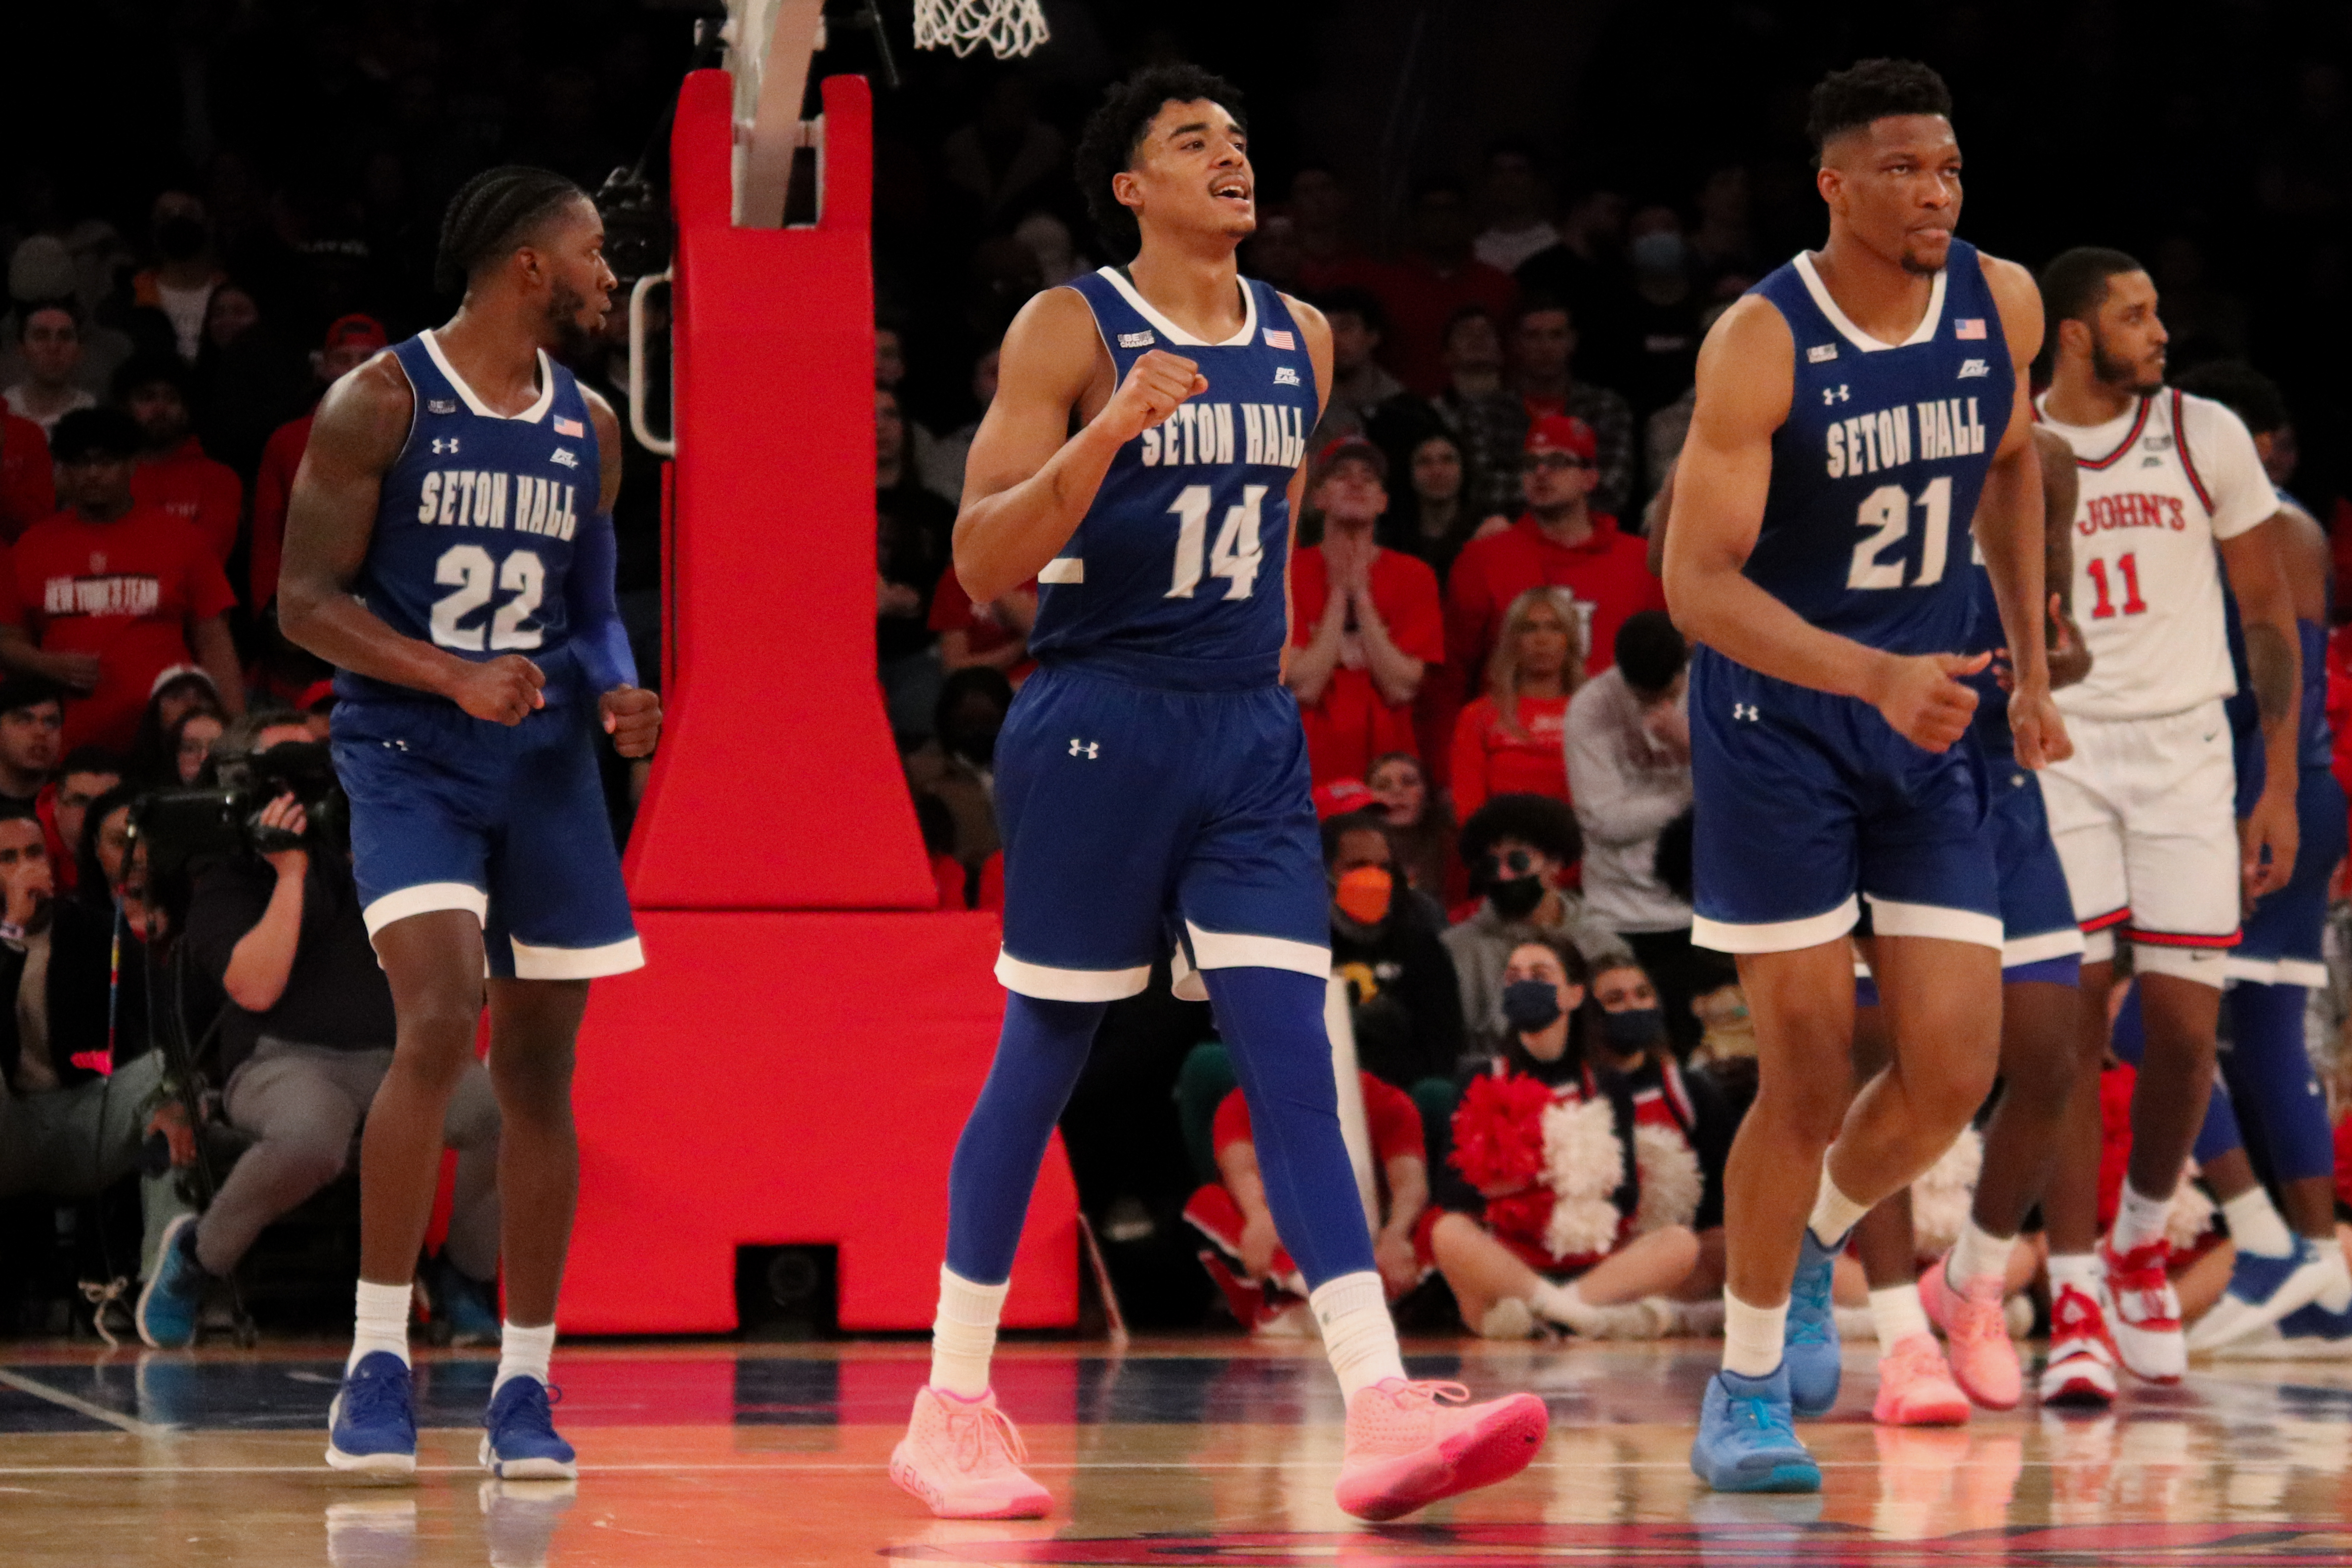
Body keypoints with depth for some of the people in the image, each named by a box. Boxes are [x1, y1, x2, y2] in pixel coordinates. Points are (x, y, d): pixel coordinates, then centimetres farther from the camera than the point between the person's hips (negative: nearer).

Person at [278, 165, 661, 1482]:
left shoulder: (589, 429, 11)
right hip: (409, 755, -6)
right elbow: (307, 599, -8)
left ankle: (525, 1387, 11)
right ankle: (378, 1359, -14)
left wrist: (617, 695, -2)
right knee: (440, 1024, -23)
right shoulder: (381, 405, -6)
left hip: (548, 763, 6)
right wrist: (455, 677, -21)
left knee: (540, 1067, 4)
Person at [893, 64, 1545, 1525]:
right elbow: (984, 564, -13)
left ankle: (1383, 1413, -17)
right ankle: (953, 1407, 16)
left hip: (1250, 737, 5)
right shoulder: (1067, 332, -7)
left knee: (1294, 1061, -6)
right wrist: (1106, 434, -26)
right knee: (1043, 1060, 3)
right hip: (1096, 730, -4)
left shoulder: (1301, 339, 10)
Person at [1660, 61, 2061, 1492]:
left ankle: (1809, 1252, 27)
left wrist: (2031, 672, 13)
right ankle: (1747, 1392, 13)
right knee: (1811, 1077, -5)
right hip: (1779, 721, -5)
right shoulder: (1761, 345, -19)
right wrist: (1878, 678, -36)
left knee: (1956, 1071, -4)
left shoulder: (2003, 306, -3)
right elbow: (1700, 582, -23)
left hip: (1932, 727, 5)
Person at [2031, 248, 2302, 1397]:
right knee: (2071, 1024, -10)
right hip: (2054, 753, -1)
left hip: (2185, 751, 1)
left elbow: (2270, 617, 6)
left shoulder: (2206, 437, 2)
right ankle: (2077, 1303, -6)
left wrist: (2282, 786, 1)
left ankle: (2141, 1243, 24)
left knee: (2185, 1029, -2)